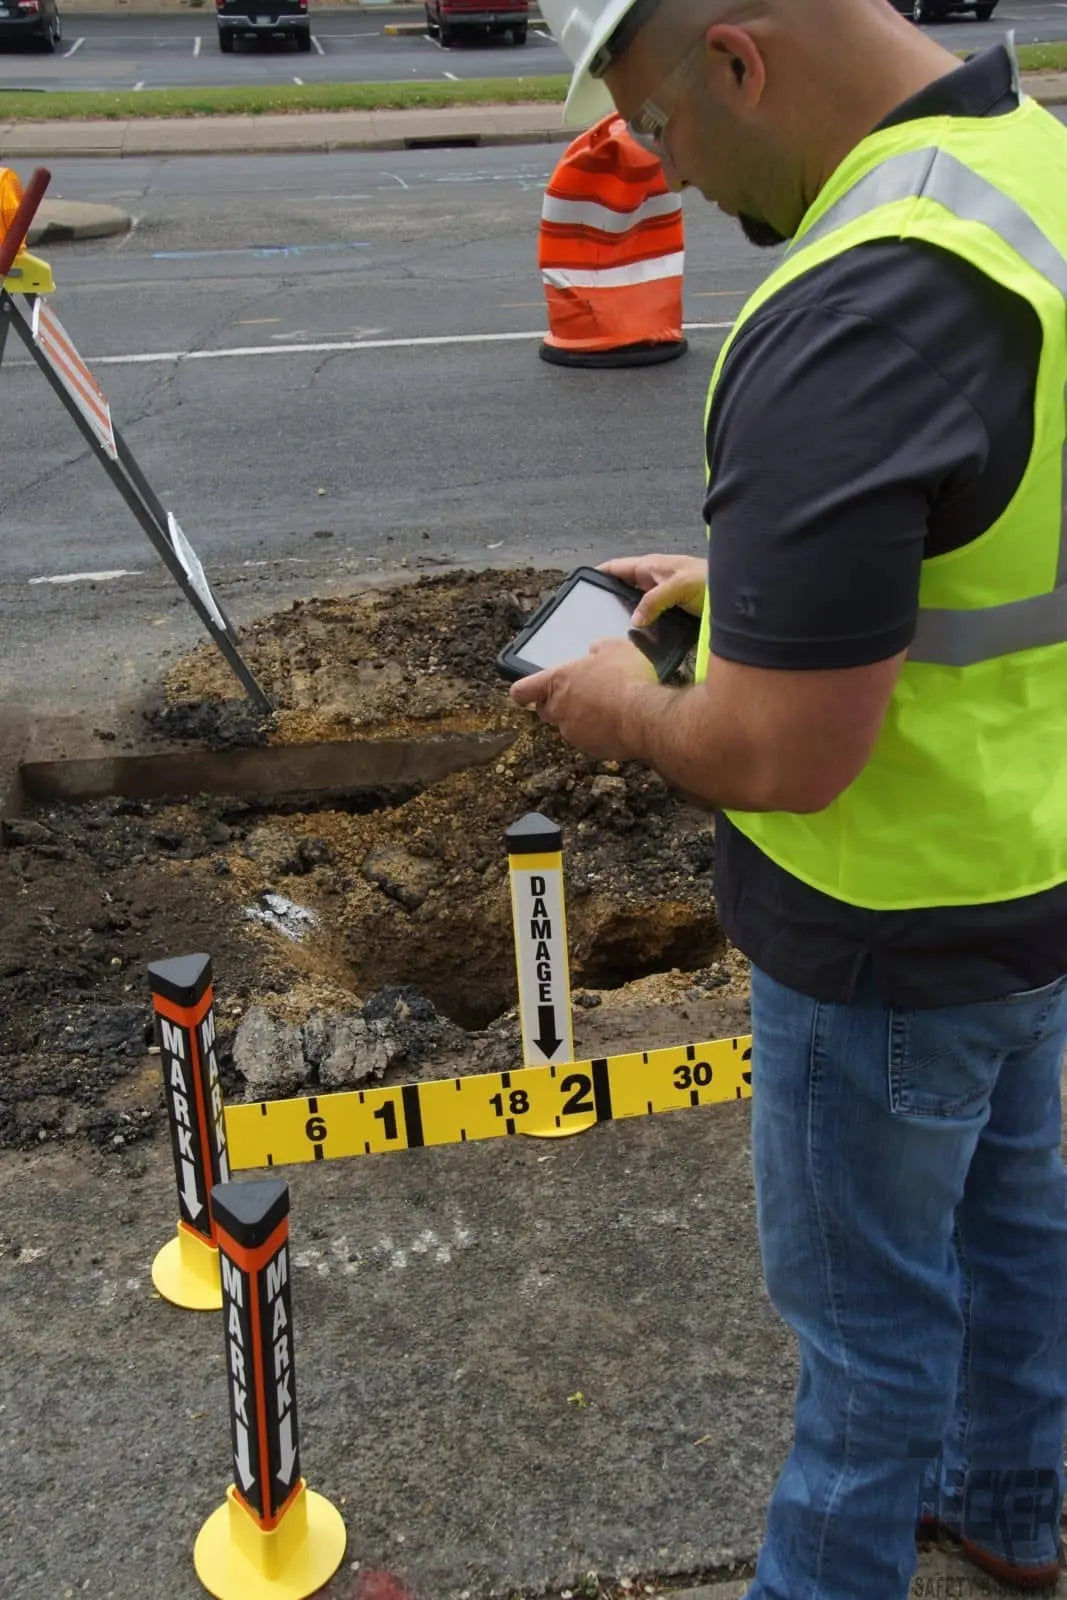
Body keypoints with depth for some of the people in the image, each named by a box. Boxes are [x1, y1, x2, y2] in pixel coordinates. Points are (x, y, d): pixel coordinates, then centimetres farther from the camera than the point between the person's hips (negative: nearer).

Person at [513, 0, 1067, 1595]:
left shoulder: (857, 312, -33)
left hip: (903, 930, -9)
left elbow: (783, 754, -32)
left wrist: (627, 708, -12)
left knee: (868, 1296, 14)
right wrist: (754, 576, 10)